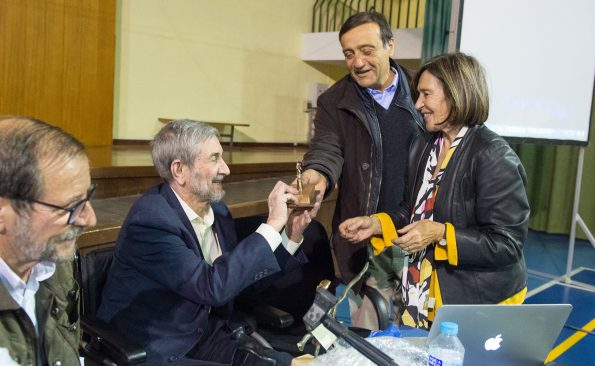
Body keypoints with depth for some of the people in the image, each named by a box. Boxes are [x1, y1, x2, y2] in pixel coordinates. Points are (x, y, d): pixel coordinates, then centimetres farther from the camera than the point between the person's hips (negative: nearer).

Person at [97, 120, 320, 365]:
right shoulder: (150, 220, -24)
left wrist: (292, 234, -7)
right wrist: (273, 224, -26)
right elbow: (213, 286, -31)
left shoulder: (216, 209, 0)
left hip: (206, 337, 7)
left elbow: (247, 275, 7)